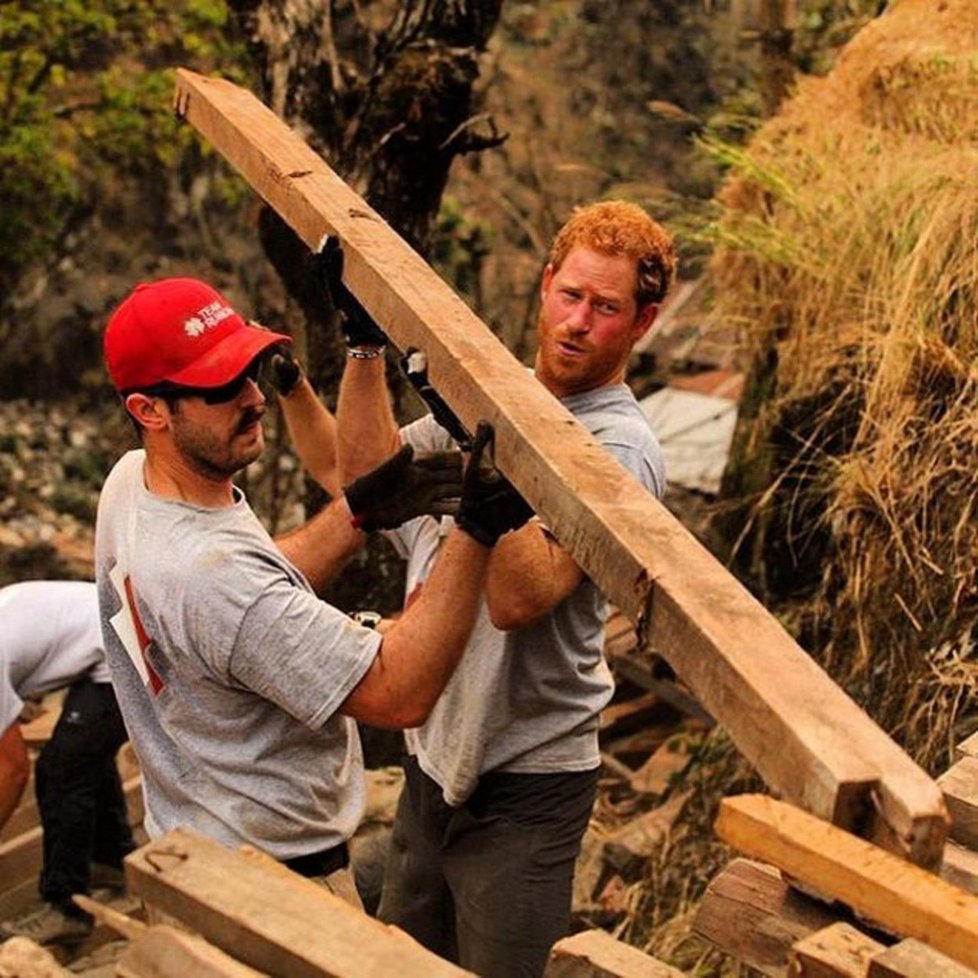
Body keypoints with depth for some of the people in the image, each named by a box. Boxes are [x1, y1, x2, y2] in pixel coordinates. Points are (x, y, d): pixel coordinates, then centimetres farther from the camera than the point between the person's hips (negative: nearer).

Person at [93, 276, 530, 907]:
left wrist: (360, 512, -5)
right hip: (277, 874, -9)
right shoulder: (209, 572, -36)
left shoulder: (130, 478, -6)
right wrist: (475, 534, -37)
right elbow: (400, 696, -33)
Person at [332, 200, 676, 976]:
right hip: (433, 748, 8)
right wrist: (366, 343, -4)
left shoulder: (620, 451, -19)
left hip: (524, 781, -7)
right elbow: (370, 475, 2)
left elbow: (520, 598, -30)